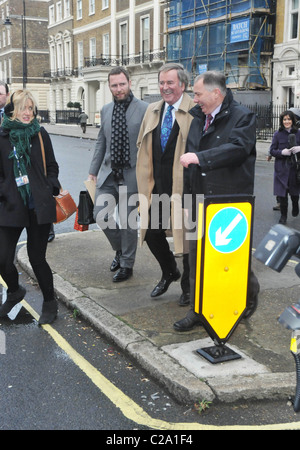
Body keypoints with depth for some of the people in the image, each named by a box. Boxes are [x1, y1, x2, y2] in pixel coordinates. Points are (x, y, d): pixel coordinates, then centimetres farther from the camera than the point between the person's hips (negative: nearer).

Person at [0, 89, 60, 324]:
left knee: (37, 257, 2)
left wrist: (51, 189, 0)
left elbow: (52, 166, 12)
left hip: (39, 206, -1)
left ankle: (50, 303, 25)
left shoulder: (40, 134, 4)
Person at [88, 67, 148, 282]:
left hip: (131, 174, -5)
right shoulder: (106, 110, 9)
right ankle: (120, 248, 30)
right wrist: (93, 171, 15)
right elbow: (101, 143, 15)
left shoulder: (144, 109, -8)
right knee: (101, 214, 3)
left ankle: (126, 264, 22)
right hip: (108, 173, 5)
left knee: (128, 221, 5)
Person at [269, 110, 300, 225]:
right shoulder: (278, 134, 0)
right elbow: (272, 150, 1)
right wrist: (282, 152, -18)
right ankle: (283, 215, 13)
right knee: (282, 193, -1)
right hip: (281, 168, -1)